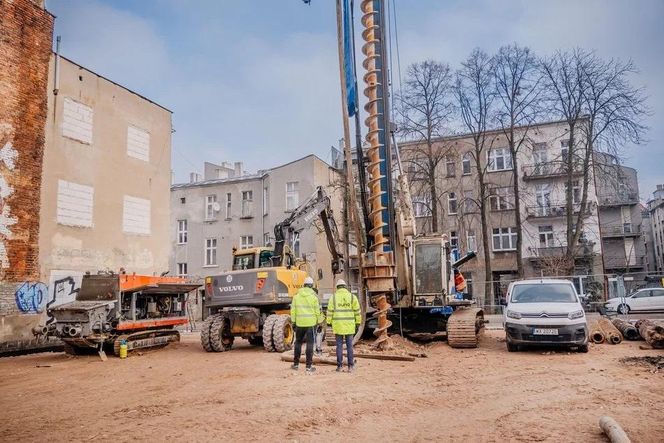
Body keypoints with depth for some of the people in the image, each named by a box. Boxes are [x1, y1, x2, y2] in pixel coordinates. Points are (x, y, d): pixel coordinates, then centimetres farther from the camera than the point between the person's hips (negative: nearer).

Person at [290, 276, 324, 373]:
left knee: (298, 342, 16)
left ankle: (296, 364, 21)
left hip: (299, 323, 3)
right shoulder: (313, 296, -5)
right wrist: (319, 322, 5)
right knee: (310, 344, 3)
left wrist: (293, 321, 11)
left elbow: (293, 310, 5)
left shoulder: (297, 295, 3)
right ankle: (309, 366, 3)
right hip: (311, 323, -3)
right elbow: (317, 311, -3)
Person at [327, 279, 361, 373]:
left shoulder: (334, 297, -1)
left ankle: (339, 366, 7)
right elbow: (357, 311, 2)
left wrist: (329, 322, 5)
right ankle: (350, 366, 7)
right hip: (349, 325, 1)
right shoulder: (352, 297, 1)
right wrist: (357, 322, 9)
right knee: (349, 345, 6)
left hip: (338, 325, 0)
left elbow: (330, 311, -2)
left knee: (339, 345, 5)